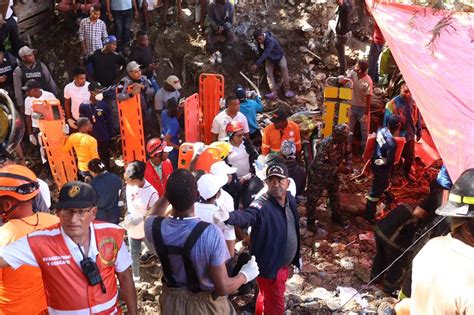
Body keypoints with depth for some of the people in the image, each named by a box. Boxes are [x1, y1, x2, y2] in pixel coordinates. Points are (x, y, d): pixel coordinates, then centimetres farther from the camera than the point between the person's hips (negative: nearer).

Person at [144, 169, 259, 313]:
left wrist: (171, 191, 8)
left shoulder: (154, 227, -22)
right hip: (205, 304, -3)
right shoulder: (211, 234, -34)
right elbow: (223, 288, -27)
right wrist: (246, 275, -9)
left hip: (172, 301, 3)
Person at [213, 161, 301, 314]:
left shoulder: (290, 199, -2)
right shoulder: (262, 205, -26)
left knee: (266, 297, 28)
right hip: (270, 266, -7)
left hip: (283, 264, 7)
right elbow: (247, 216, -47)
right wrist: (229, 216, -69)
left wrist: (296, 257, 19)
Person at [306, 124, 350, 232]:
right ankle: (311, 223, 22)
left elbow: (343, 154, 10)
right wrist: (336, 168, -28)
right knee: (313, 199, 7)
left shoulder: (342, 142, -11)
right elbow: (319, 164, -34)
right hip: (318, 174, -7)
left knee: (335, 196, 22)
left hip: (333, 173, 8)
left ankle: (336, 216, 45)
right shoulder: (325, 144, -33)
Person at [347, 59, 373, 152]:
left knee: (364, 130, 7)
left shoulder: (368, 81, -25)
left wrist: (366, 113, -16)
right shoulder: (353, 73, -12)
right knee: (350, 128, 16)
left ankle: (364, 148, 20)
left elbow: (368, 98, -19)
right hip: (353, 106, 5)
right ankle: (349, 146, 31)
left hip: (363, 108, -5)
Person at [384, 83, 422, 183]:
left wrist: (419, 131, 16)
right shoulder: (393, 103, -19)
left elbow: (418, 118, 10)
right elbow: (387, 120, -12)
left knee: (410, 156, 19)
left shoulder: (413, 102, -4)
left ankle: (407, 173, 44)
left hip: (410, 135, 5)